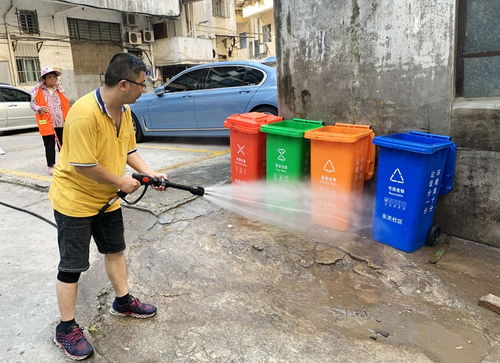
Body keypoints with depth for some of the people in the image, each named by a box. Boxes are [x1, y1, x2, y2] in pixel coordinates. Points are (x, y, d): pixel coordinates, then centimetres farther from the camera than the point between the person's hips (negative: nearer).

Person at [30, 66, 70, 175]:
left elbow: (65, 104, 16)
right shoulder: (38, 90, 0)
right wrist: (39, 108, -19)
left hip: (61, 122, 3)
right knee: (49, 145, 2)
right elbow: (32, 103, 2)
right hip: (47, 123, -3)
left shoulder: (58, 90, 12)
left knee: (63, 144, 11)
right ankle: (50, 166, 13)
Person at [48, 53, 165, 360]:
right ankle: (66, 329, 22)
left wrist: (150, 173, -5)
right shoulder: (85, 113, -30)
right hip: (74, 199, -8)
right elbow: (84, 166, -29)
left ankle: (123, 302, 39)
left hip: (106, 198, 8)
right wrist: (122, 182, -17)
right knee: (72, 266, 4)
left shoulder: (124, 110, -2)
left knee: (115, 250, 19)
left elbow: (128, 150, 8)